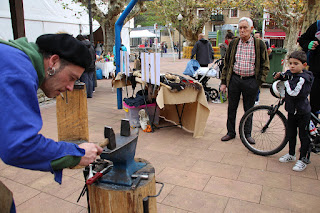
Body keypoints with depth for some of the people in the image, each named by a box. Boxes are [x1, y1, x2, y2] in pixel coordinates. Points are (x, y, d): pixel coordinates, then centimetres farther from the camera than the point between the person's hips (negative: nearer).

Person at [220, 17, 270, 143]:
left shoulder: (259, 44, 0)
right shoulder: (233, 43, 6)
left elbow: (265, 66, 4)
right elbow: (226, 63, 10)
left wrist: (259, 82, -5)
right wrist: (224, 82, 6)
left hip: (250, 81, -2)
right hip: (234, 79, 2)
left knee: (249, 109, 9)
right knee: (231, 108, 8)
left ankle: (247, 134, 25)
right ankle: (231, 132, 24)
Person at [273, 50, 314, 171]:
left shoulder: (303, 78, -23)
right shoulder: (289, 73, -1)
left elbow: (293, 92, -34)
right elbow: (283, 76, 23)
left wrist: (287, 81, -20)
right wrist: (279, 76, 0)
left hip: (303, 112, -7)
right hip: (291, 110, 7)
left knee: (303, 136, 6)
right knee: (291, 134, 18)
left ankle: (303, 160, 18)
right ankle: (291, 155, 35)